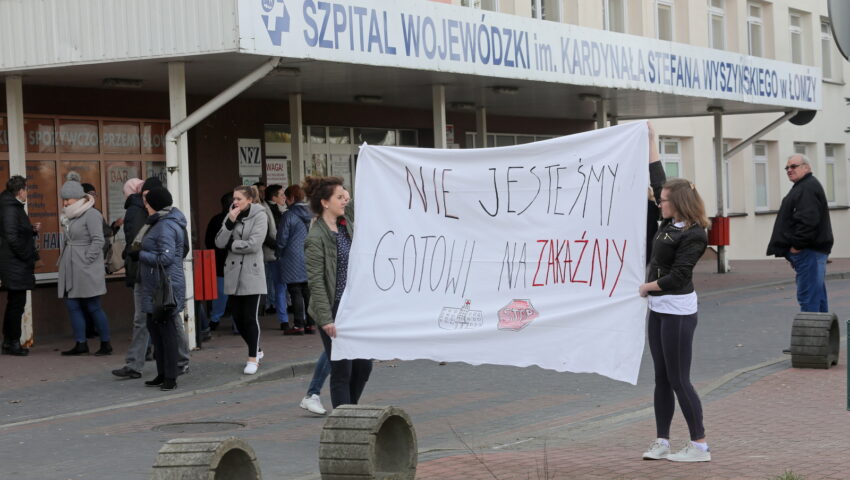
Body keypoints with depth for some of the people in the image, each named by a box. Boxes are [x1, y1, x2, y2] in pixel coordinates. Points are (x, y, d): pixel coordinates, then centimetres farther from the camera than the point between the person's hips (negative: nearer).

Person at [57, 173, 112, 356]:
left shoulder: (91, 215, -12)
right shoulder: (69, 216, 14)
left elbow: (98, 241, -17)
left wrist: (86, 261, -17)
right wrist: (62, 259, 12)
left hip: (86, 270, -8)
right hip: (70, 269, 8)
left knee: (93, 307, -3)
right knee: (72, 305, 6)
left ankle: (106, 344, 7)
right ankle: (81, 343, 12)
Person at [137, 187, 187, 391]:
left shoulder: (166, 227, -17)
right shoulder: (158, 223, 16)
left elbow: (165, 257, -23)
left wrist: (141, 254, -11)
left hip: (165, 287, -11)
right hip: (154, 288, 11)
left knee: (166, 330, -6)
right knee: (154, 327, 15)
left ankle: (170, 377, -1)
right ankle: (162, 374, 23)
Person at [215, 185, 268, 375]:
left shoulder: (259, 216, -5)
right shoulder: (231, 215, 10)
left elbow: (253, 244, -16)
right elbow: (219, 242, 0)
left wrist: (231, 244, -4)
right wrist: (230, 222, -10)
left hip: (252, 273, -5)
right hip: (233, 273, 5)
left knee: (250, 317, -5)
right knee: (237, 316, 8)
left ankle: (253, 358, 4)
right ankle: (256, 349, 28)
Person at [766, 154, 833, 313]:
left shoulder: (808, 188, -13)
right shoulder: (802, 187, 22)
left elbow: (808, 220, -24)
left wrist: (797, 245, -20)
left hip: (808, 251, -11)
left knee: (808, 295, -12)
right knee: (818, 295, 13)